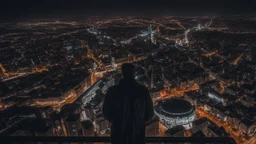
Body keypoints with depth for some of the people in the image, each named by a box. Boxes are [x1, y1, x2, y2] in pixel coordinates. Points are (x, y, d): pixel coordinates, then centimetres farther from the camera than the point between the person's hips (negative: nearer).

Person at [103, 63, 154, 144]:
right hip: (137, 134, 1)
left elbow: (106, 112, -3)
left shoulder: (112, 90, -13)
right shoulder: (143, 90, -10)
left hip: (119, 133, 0)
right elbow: (149, 113, -2)